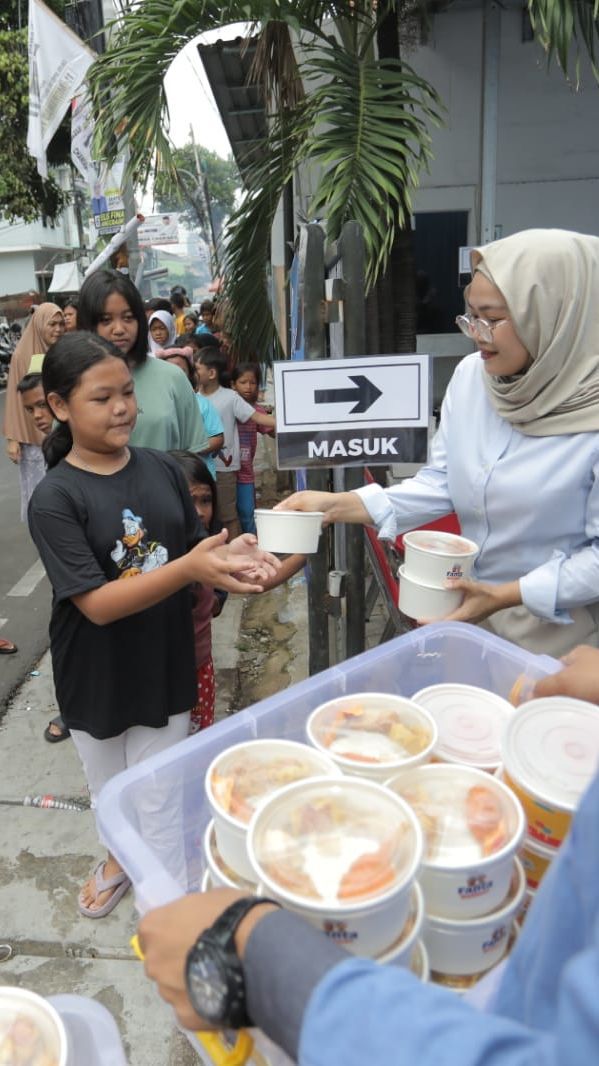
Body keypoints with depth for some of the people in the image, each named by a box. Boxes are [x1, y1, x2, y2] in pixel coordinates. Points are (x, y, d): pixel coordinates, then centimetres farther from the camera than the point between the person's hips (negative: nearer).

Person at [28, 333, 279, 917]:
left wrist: (228, 558, -19)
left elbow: (193, 553, 3)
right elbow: (97, 604, -25)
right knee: (110, 792, 23)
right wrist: (187, 568, -36)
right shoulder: (54, 499, -19)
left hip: (167, 665, 2)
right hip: (98, 678, -2)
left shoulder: (162, 469, -6)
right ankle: (119, 858, 53)